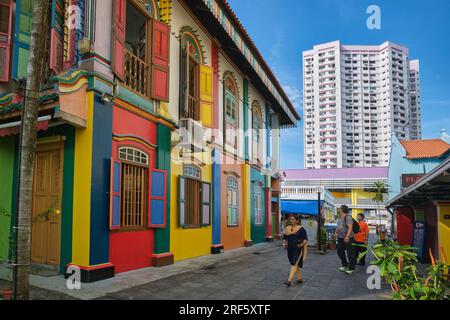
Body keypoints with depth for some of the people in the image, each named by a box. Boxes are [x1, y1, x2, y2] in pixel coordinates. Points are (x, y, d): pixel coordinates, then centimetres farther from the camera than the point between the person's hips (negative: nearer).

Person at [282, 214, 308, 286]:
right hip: (290, 249, 6)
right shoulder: (287, 228, 7)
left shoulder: (301, 229, -7)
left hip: (298, 249, -6)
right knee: (296, 264, 16)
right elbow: (284, 238, 13)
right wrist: (284, 243, -5)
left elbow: (305, 239, -8)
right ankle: (300, 278, 32)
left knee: (294, 264, -14)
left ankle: (289, 281, -20)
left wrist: (302, 244, -25)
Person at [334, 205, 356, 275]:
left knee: (350, 253, -1)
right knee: (340, 252, 16)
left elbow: (350, 227, -27)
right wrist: (336, 232, 16)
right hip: (340, 238, 9)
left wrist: (347, 236, -36)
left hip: (348, 238, -9)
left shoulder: (347, 217, -18)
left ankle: (351, 268, 10)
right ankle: (345, 265, 32)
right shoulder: (339, 218, 10)